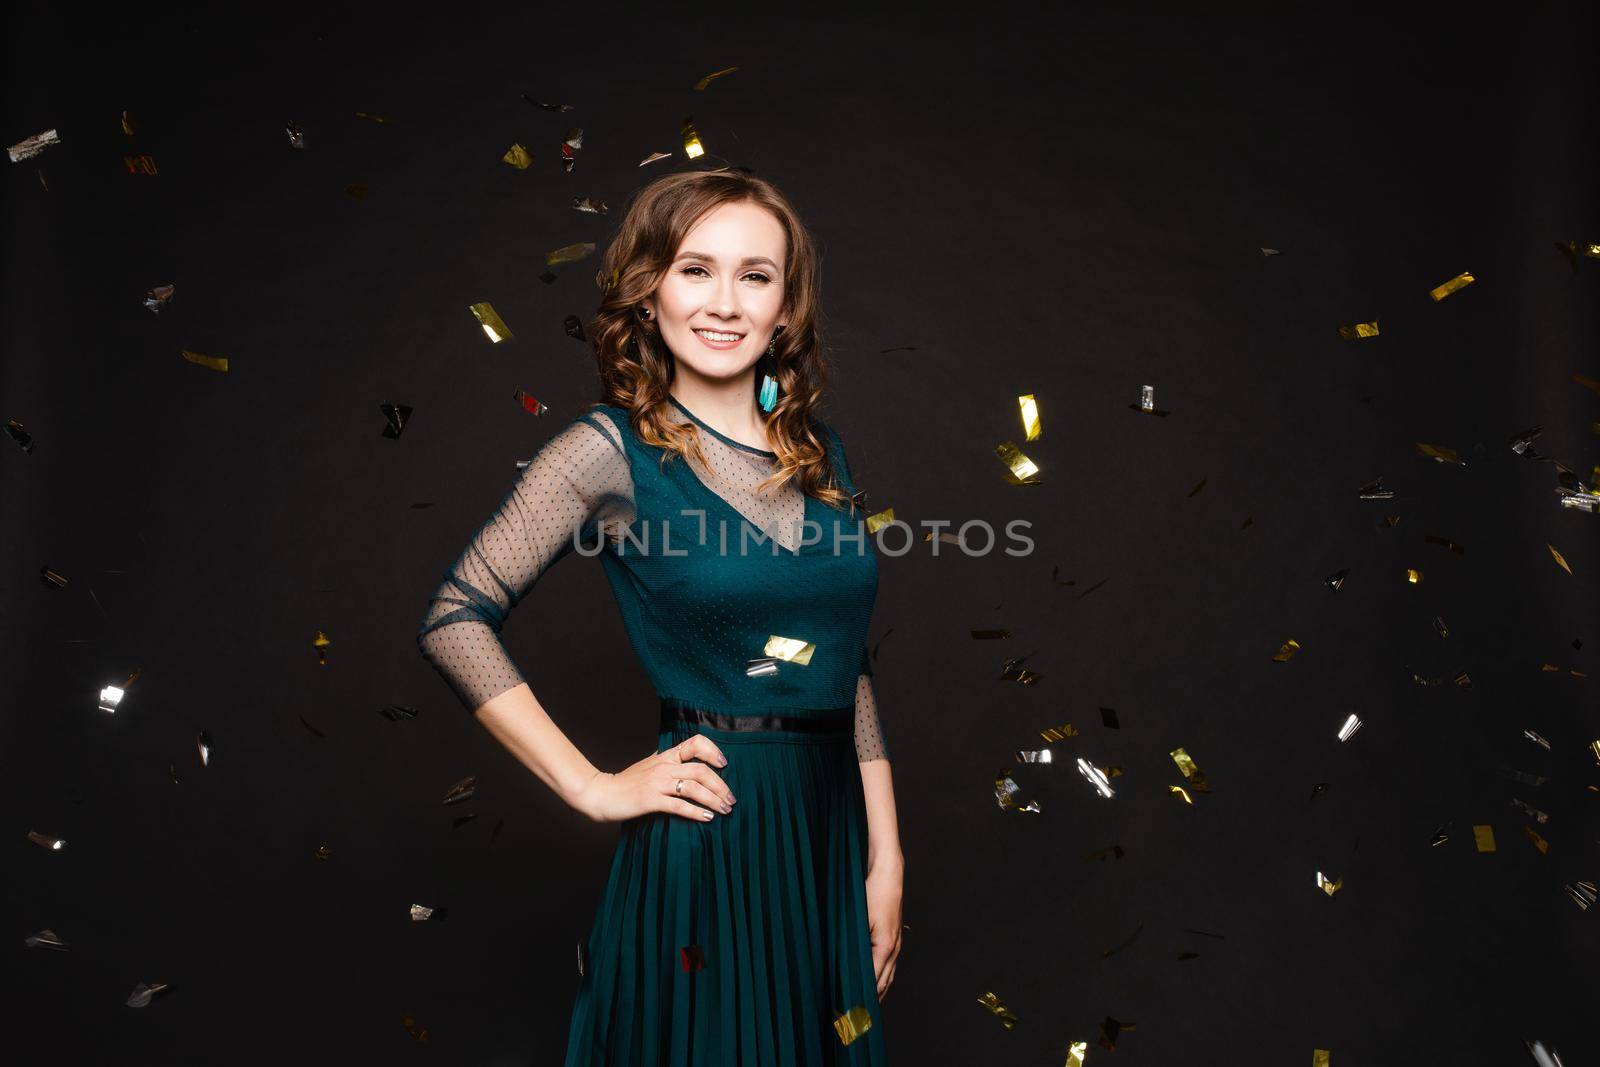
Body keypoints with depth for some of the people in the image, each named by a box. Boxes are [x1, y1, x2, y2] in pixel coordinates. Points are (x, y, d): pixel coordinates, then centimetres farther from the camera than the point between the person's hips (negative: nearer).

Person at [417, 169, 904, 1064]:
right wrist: (594, 787, -13)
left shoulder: (824, 453, 6)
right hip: (705, 836, -5)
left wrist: (885, 858, 5)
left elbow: (851, 669, 8)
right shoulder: (613, 450, -10)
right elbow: (456, 620, -11)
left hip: (831, 829, 6)